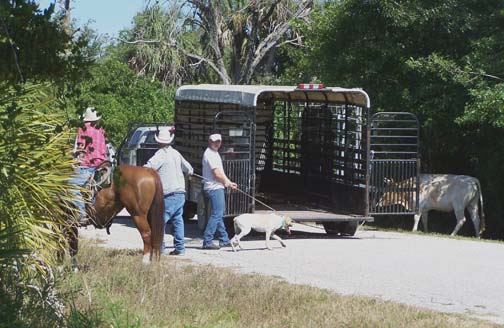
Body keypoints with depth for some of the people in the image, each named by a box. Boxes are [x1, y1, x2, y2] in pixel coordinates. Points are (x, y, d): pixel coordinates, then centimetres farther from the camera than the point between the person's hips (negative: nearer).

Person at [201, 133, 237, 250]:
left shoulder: (214, 153, 18)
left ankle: (224, 240, 23)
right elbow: (217, 174, -19)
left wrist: (228, 182, 6)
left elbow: (220, 172, 19)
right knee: (216, 215, -11)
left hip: (217, 187, 11)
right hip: (214, 188, -11)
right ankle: (207, 241, -11)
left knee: (219, 214, 16)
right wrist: (227, 183, -3)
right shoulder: (210, 154, -15)